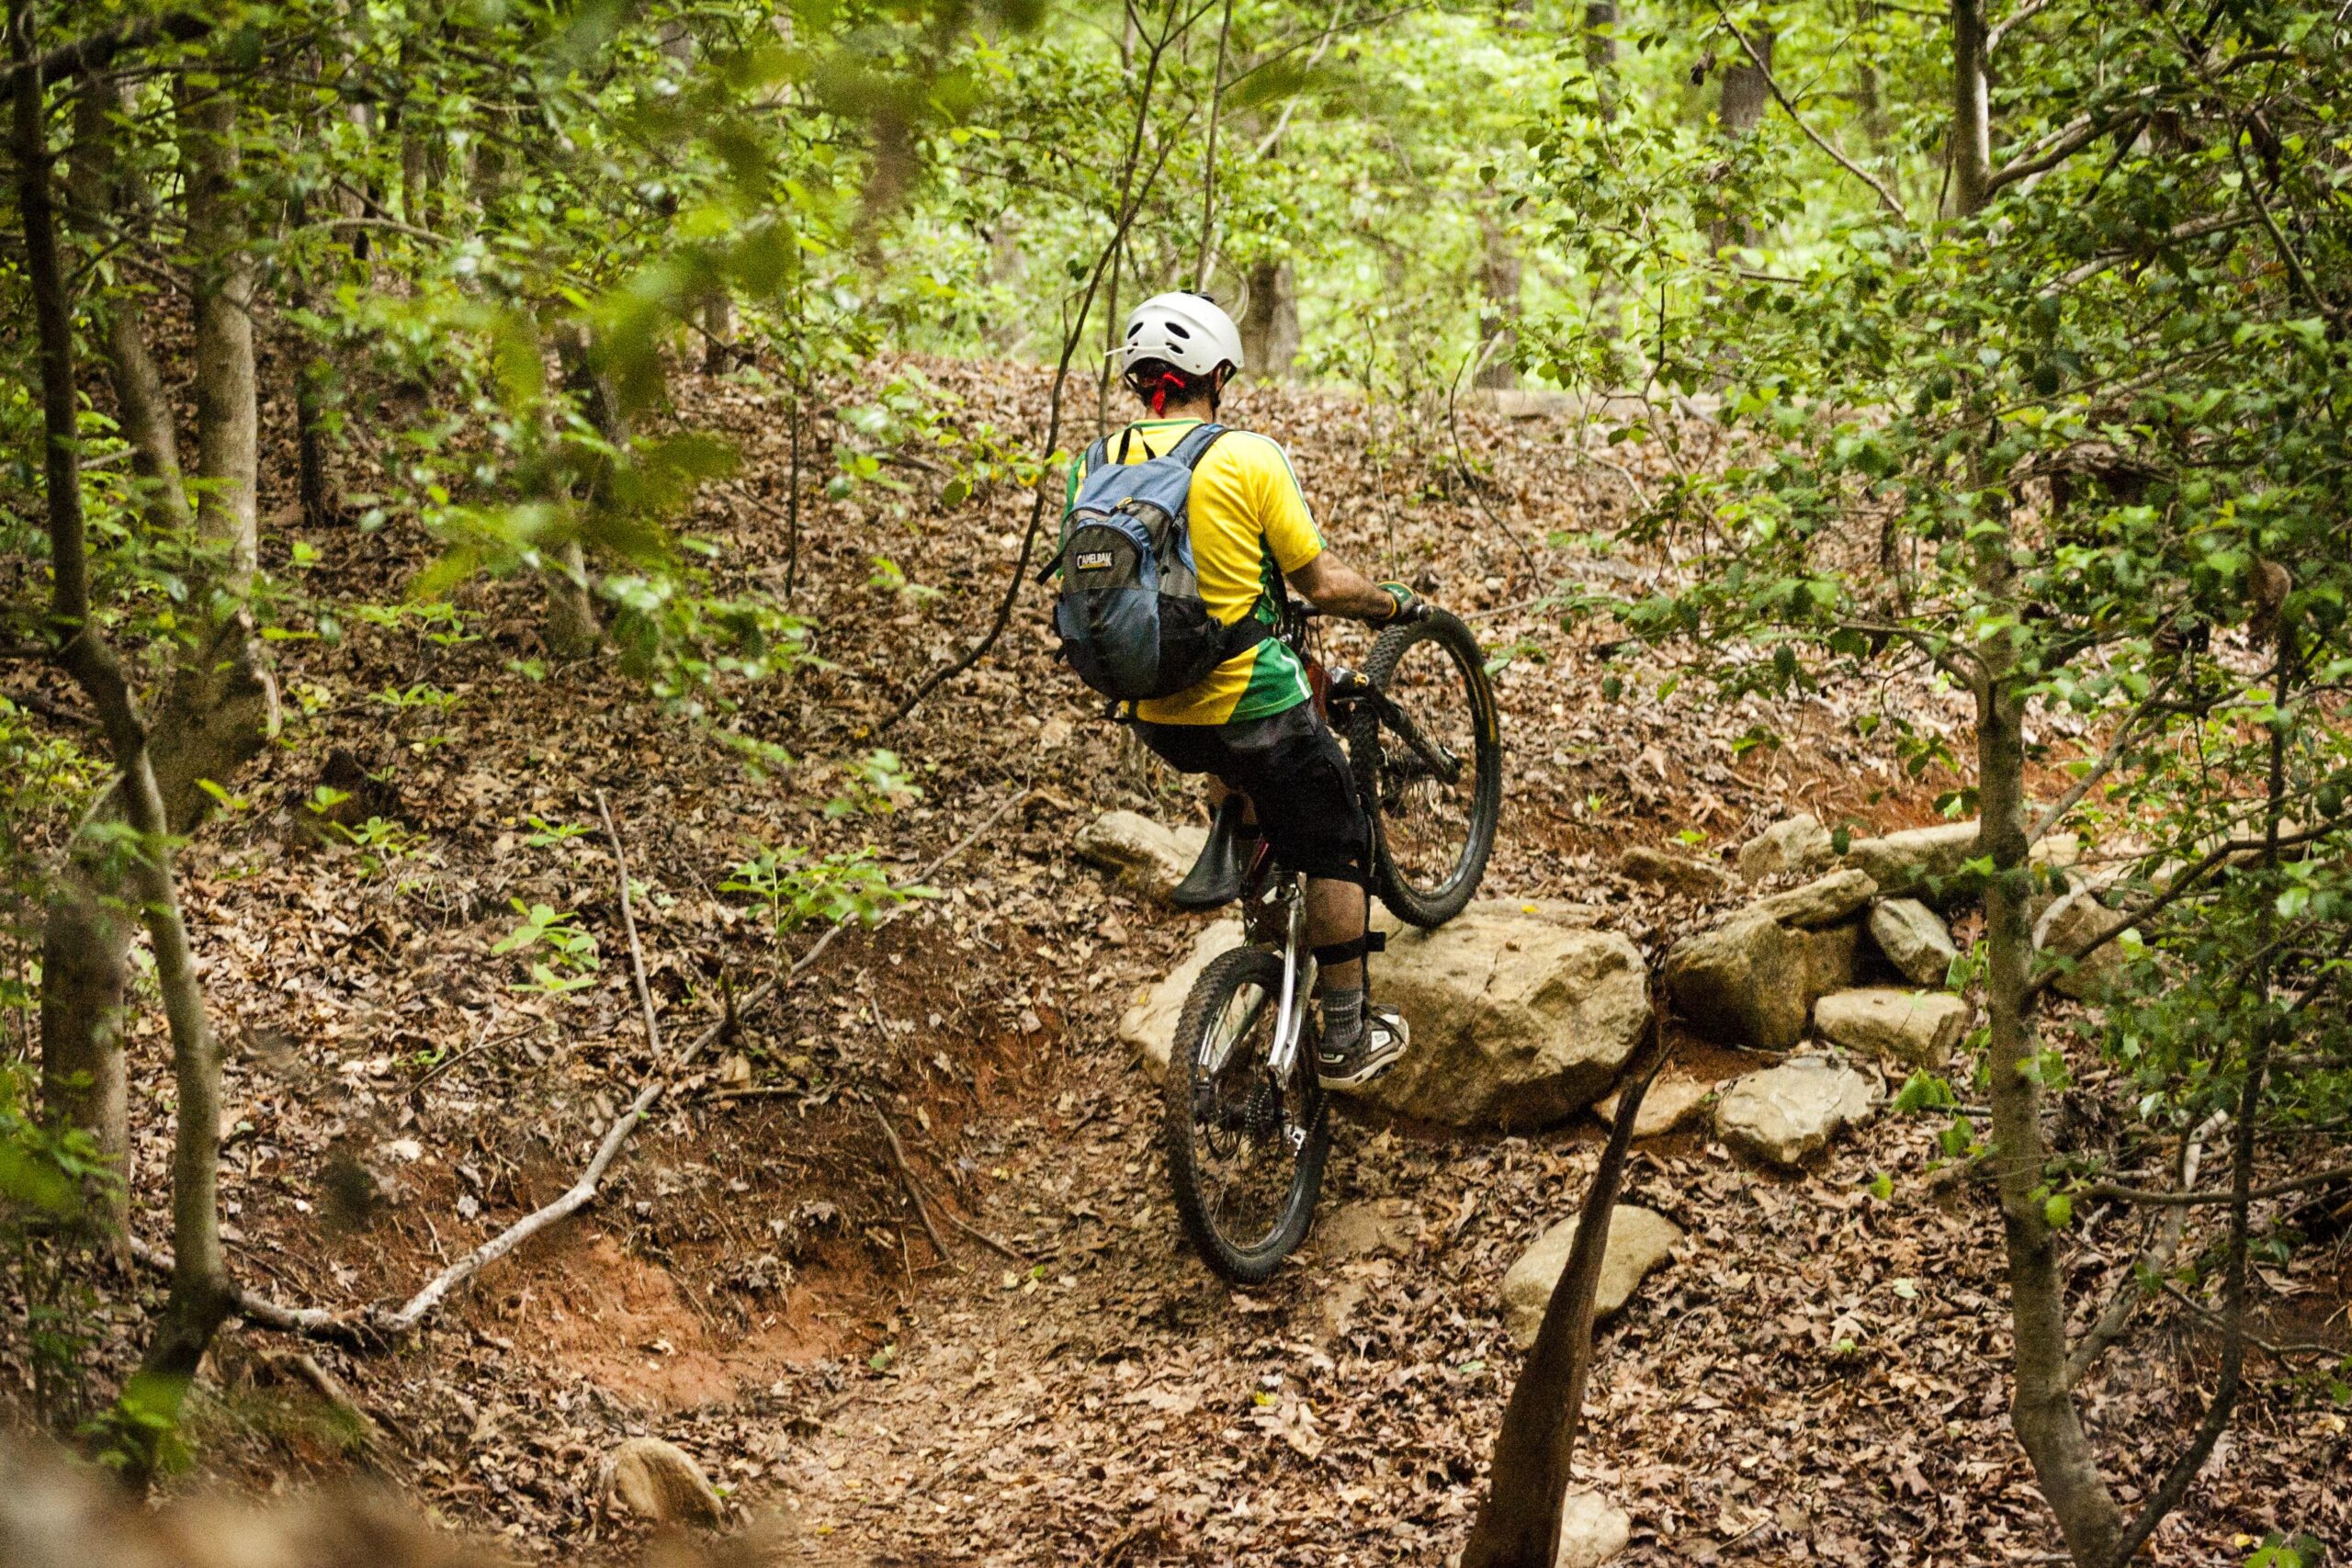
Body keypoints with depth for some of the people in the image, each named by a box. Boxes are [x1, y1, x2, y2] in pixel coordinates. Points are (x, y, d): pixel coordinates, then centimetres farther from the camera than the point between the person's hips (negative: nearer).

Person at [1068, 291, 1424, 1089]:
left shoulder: (1094, 466, 0)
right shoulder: (1248, 457, -13)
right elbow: (1322, 583, -8)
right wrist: (1395, 602, 12)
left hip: (1155, 718, 5)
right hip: (1250, 709, -5)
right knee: (1336, 852, 16)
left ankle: (1225, 857, 27)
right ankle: (1347, 1039, 21)